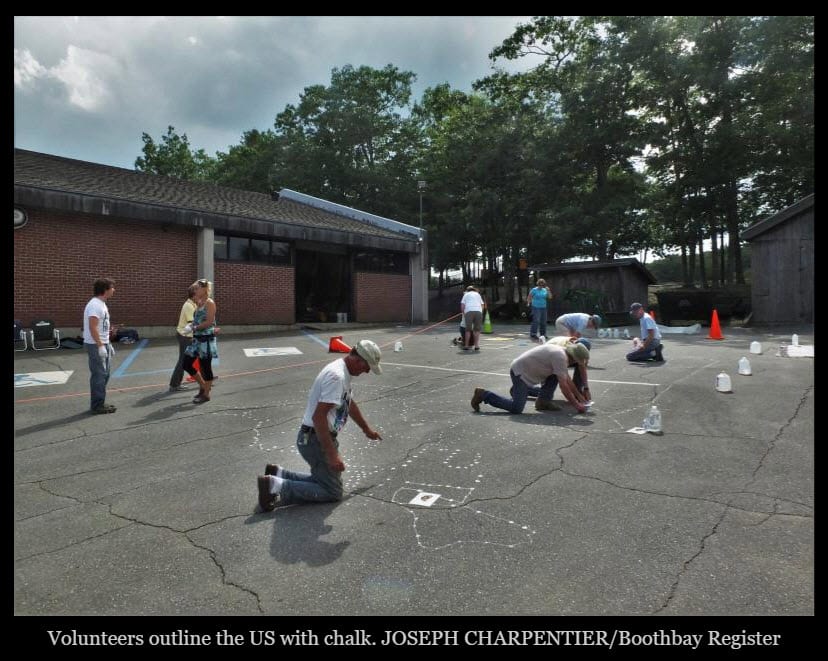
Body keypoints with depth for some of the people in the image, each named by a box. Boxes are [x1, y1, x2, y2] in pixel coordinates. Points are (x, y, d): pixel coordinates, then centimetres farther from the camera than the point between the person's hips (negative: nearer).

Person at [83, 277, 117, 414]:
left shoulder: (101, 304, 14)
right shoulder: (95, 305, -18)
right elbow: (92, 327, -24)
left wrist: (108, 345, 21)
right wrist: (100, 346, -25)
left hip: (103, 344, 10)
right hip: (96, 345, -10)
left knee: (104, 374, 15)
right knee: (99, 375, -5)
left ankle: (100, 402, 24)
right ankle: (97, 405, 3)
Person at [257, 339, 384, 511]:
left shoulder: (344, 372, 9)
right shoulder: (336, 376, -24)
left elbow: (350, 404, 25)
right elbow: (319, 417, -28)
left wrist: (367, 429, 36)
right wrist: (332, 455, -27)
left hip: (313, 438, 10)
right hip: (316, 440, -10)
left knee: (324, 479, 20)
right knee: (333, 492, -2)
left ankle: (278, 474, 19)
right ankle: (277, 486, -5)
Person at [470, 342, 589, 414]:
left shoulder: (562, 352, 10)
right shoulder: (560, 357, -20)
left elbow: (567, 379, 21)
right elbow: (564, 386, -19)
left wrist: (579, 396, 23)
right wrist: (576, 405, -11)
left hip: (528, 370, 10)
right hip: (520, 372, -10)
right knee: (516, 408, -18)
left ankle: (543, 401, 12)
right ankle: (484, 395, -5)